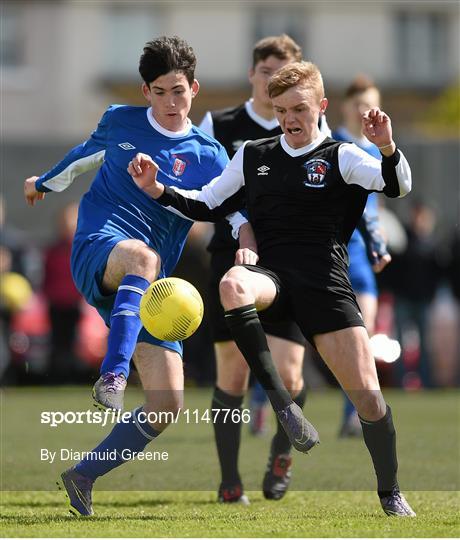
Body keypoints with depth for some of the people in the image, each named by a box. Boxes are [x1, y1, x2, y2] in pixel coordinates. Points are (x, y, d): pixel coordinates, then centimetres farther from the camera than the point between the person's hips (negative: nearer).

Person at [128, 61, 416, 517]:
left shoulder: (341, 157, 6)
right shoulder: (253, 156, 16)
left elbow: (398, 187, -10)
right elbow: (205, 206, 21)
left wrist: (386, 148, -30)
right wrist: (157, 190, 5)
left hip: (325, 283, -1)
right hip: (272, 276, 2)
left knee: (367, 396, -8)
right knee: (232, 285, -38)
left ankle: (390, 493, 15)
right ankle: (277, 400, -30)